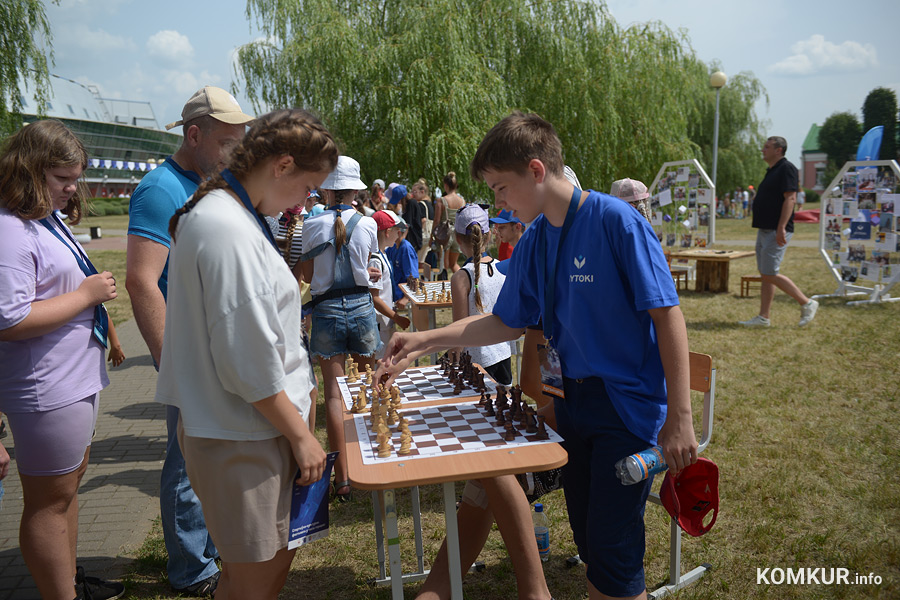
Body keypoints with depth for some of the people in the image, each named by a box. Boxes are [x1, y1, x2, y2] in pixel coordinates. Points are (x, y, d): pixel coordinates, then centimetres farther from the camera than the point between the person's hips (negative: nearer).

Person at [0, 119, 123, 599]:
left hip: (77, 377, 11)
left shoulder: (47, 220, 12)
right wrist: (87, 293, -20)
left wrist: (95, 288, 12)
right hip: (46, 392, -11)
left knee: (69, 483, 22)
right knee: (50, 499, 4)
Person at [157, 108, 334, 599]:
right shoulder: (229, 231, -22)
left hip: (240, 426, 10)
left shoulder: (219, 214, 11)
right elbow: (247, 361, -23)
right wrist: (300, 434, -12)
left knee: (274, 559, 20)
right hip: (239, 437, -10)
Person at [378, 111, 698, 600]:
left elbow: (667, 315, -16)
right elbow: (505, 322, 11)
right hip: (573, 402, 7)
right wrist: (425, 341, 3)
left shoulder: (615, 220, -16)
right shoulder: (534, 240, 5)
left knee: (613, 549, -1)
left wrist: (679, 419, -18)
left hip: (629, 406, -6)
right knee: (587, 539, 16)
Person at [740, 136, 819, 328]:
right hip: (764, 230, 10)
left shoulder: (786, 169, -11)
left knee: (770, 274, -11)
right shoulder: (772, 171, 19)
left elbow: (790, 198, -19)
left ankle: (807, 303, 2)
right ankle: (763, 318, 11)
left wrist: (781, 228, -26)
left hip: (776, 231, -10)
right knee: (765, 275, 8)